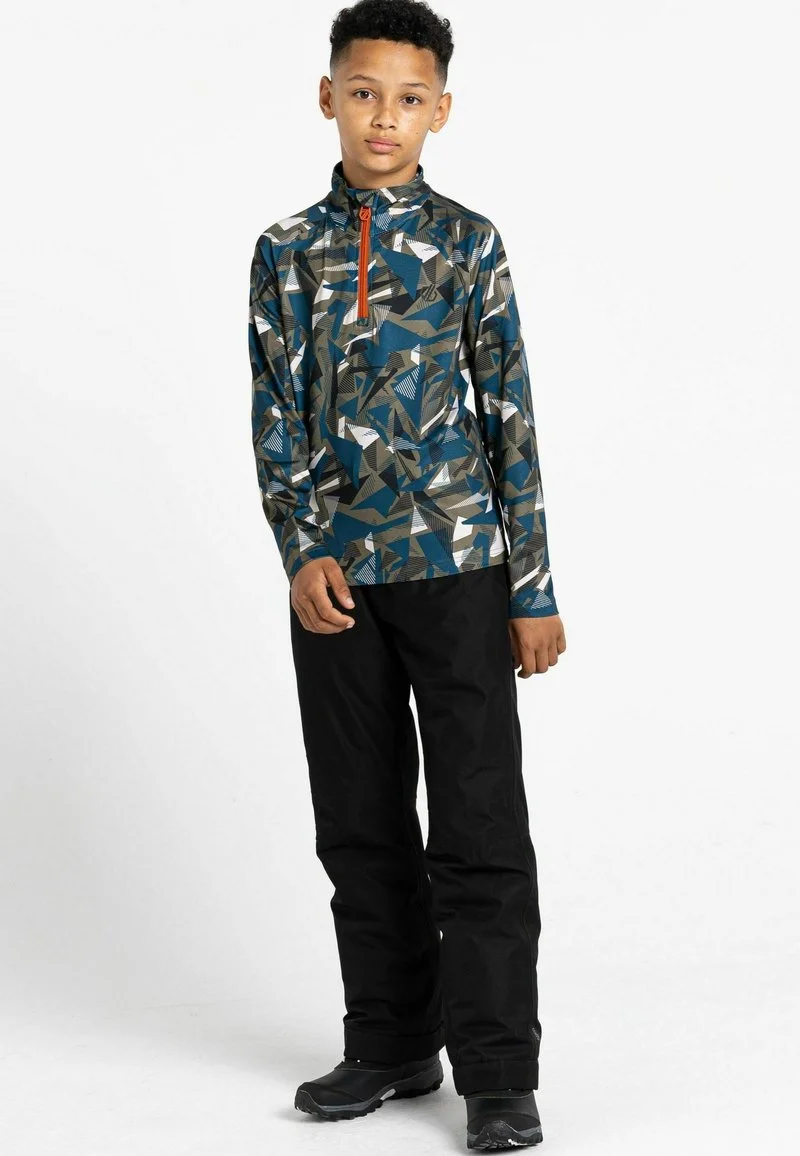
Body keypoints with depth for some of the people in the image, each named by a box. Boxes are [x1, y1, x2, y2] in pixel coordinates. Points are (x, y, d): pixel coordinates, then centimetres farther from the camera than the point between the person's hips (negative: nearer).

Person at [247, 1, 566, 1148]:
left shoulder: (469, 243, 1)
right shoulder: (286, 251, 6)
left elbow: (511, 416, 1)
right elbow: (276, 417, 4)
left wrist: (534, 588, -2)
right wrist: (303, 553, -10)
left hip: (457, 565, -2)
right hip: (336, 576, 3)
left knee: (479, 826, -3)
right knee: (361, 827, 10)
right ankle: (393, 1045, 23)